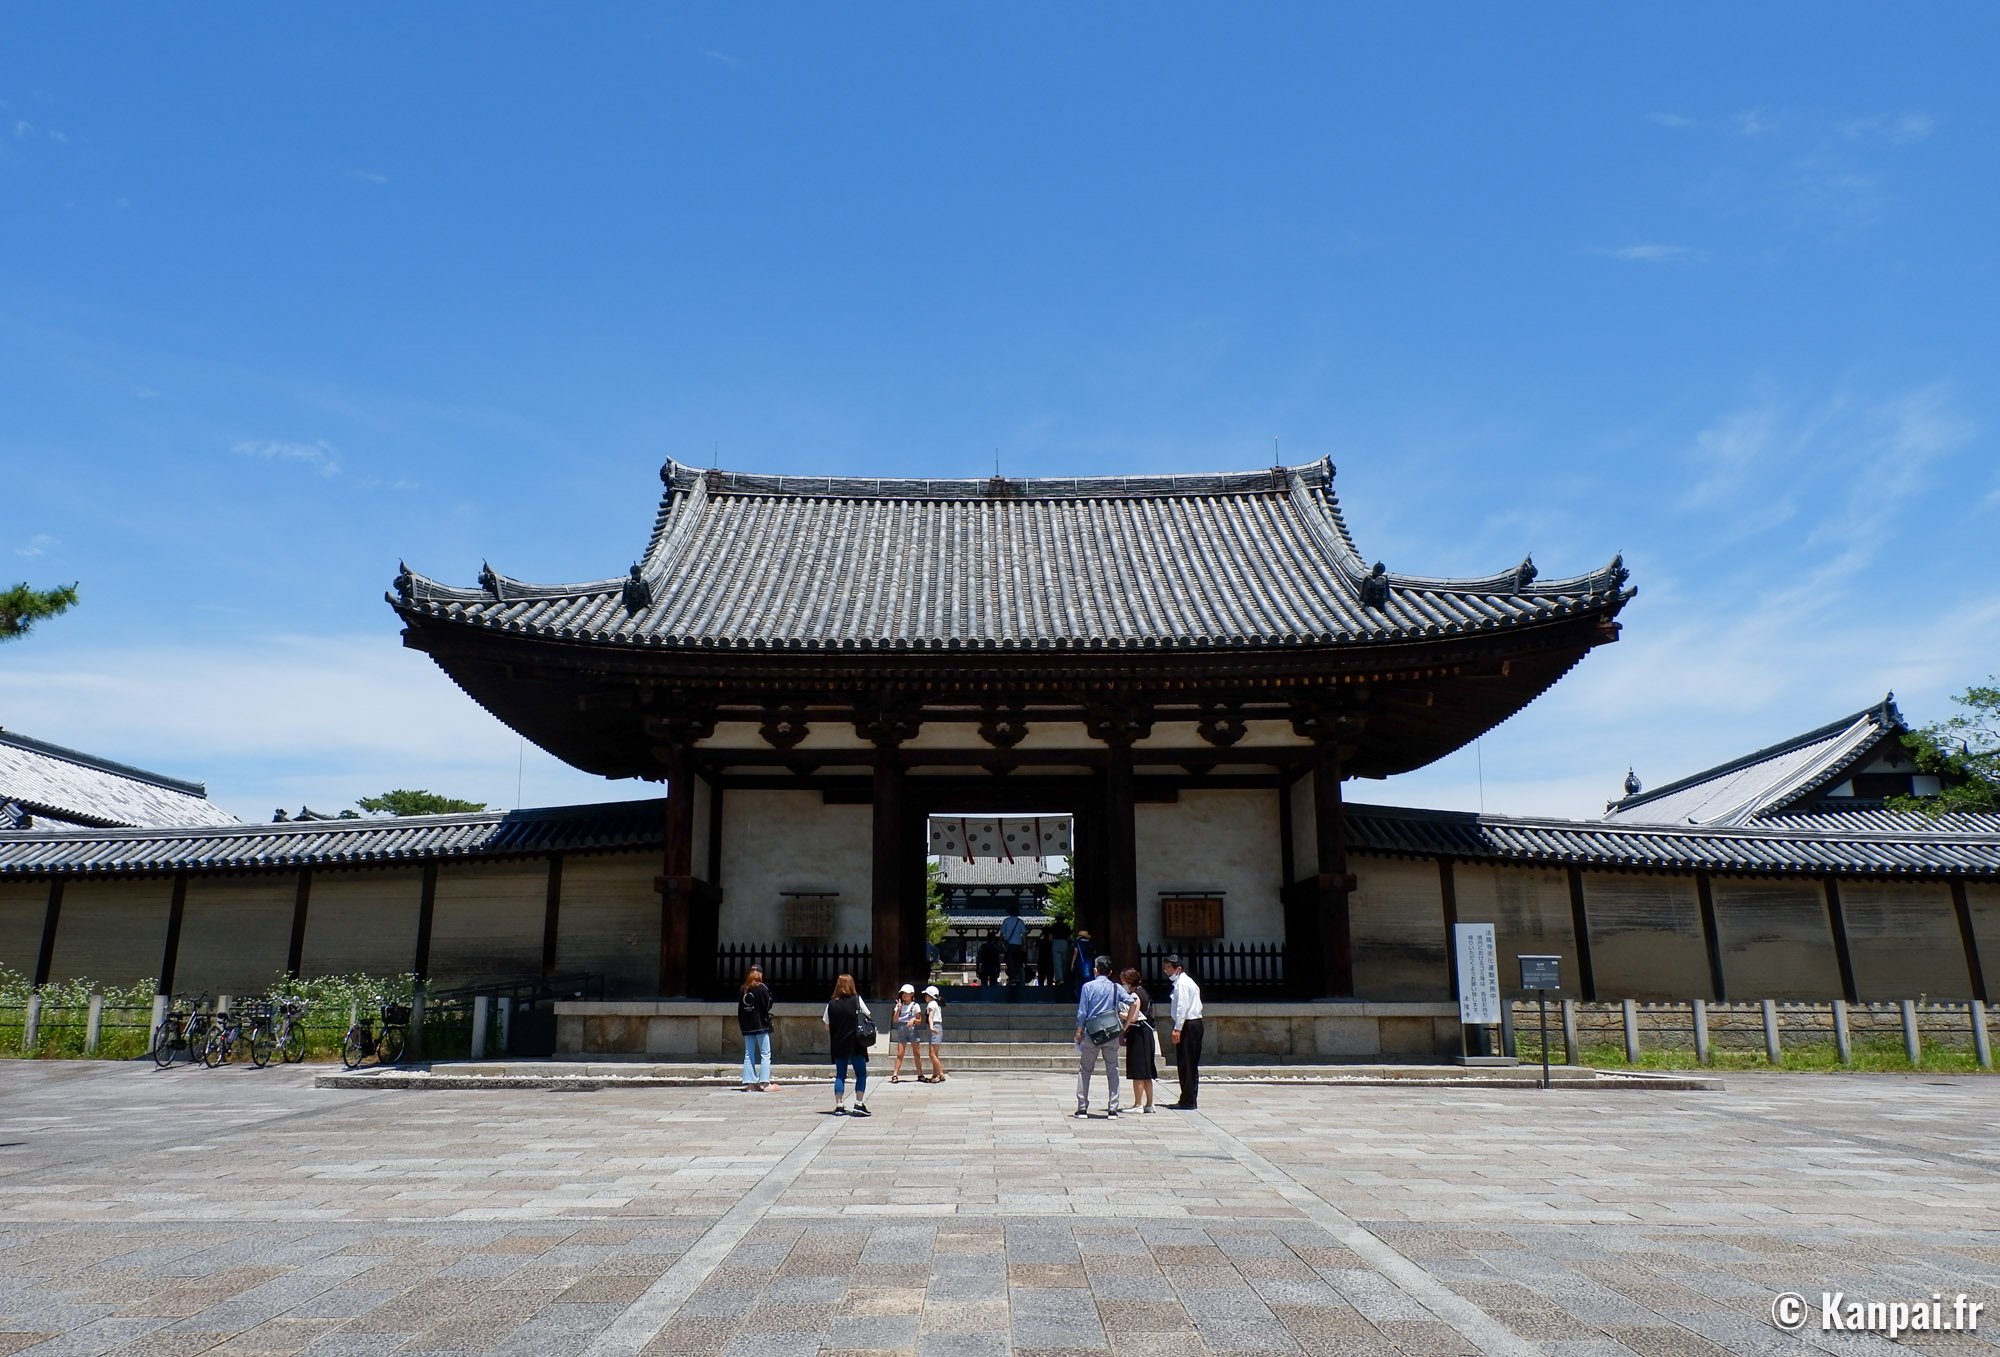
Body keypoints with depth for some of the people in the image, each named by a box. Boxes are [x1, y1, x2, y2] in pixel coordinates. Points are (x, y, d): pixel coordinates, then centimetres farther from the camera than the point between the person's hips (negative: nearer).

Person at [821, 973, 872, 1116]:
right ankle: (859, 1104, -4)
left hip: (838, 1044, 3)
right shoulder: (857, 999, -4)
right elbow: (869, 1016, 2)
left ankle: (839, 1106, 6)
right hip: (855, 1044, -3)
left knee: (840, 1075, 10)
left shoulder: (831, 1004, 2)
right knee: (861, 1074, 5)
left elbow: (827, 1025, 5)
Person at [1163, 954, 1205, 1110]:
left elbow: (1182, 1006, -19)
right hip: (1195, 1023, 10)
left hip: (1187, 1025, -10)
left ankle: (1187, 1101, -3)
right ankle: (1191, 1100, 17)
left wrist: (1177, 1029, -21)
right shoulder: (1188, 981, 17)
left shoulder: (1181, 983, -12)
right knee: (1192, 1064, 12)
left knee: (1185, 1064, -6)